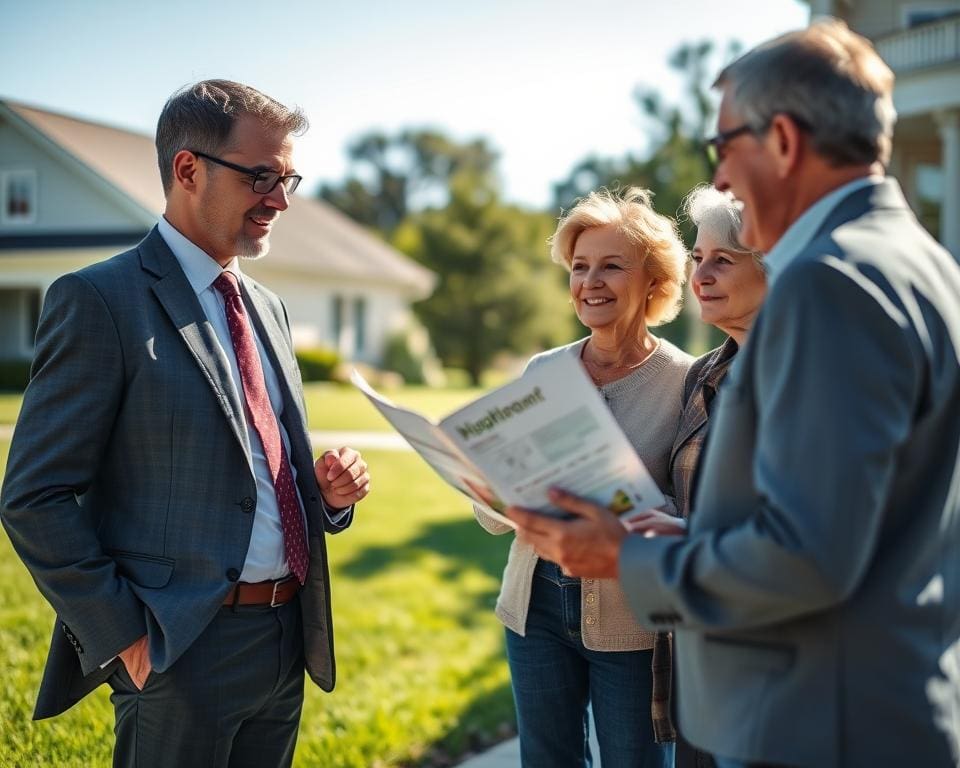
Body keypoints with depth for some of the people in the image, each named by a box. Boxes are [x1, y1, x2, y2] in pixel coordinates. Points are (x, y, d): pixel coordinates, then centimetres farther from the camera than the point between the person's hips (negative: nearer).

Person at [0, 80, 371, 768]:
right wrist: (125, 635, -15)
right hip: (180, 652, -7)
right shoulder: (99, 300, -11)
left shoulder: (267, 307, 12)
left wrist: (327, 488, 0)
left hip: (288, 643, 7)